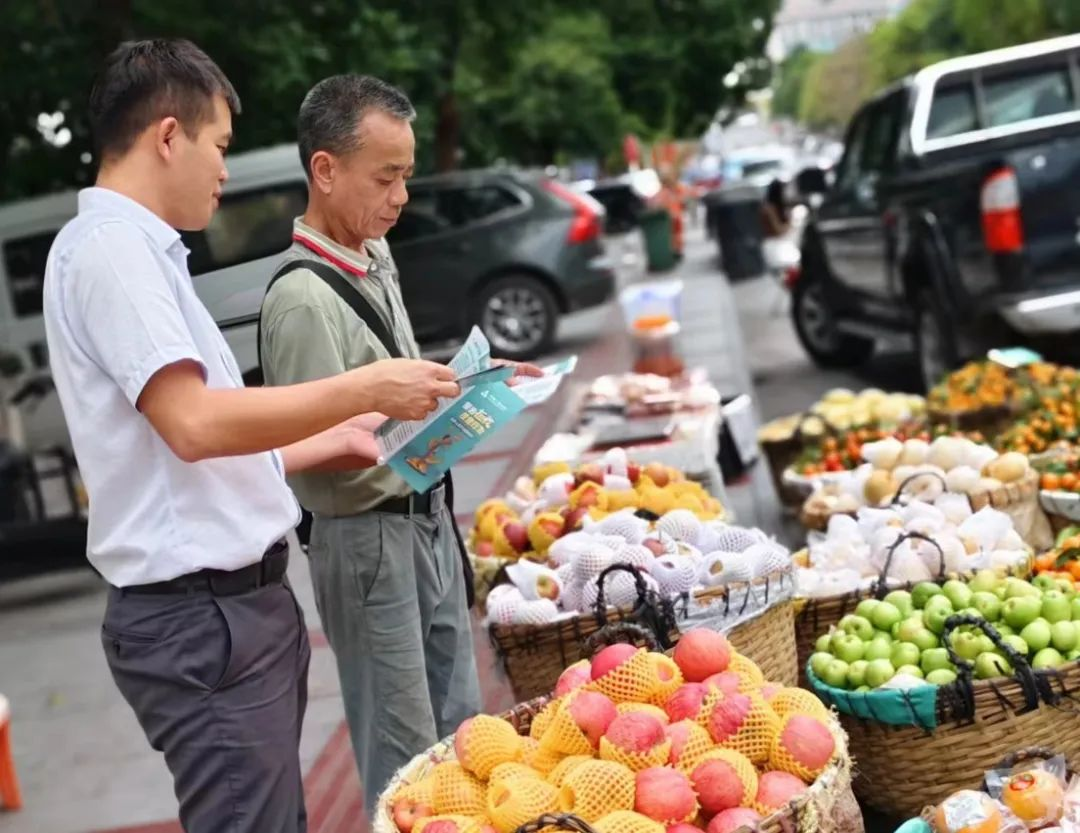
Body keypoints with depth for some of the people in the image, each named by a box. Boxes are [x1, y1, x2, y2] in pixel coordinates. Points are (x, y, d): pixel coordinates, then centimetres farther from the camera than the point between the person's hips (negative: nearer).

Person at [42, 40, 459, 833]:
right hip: (201, 617, -10)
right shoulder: (108, 245, -13)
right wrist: (364, 389, -17)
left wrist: (332, 442, 19)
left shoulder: (136, 249, 16)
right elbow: (194, 424, -24)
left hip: (237, 602, 10)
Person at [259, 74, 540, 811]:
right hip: (371, 541, -9)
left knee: (461, 726, 17)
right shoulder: (303, 297, -21)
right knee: (406, 753, 2)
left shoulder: (375, 257, 6)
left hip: (427, 519, 9)